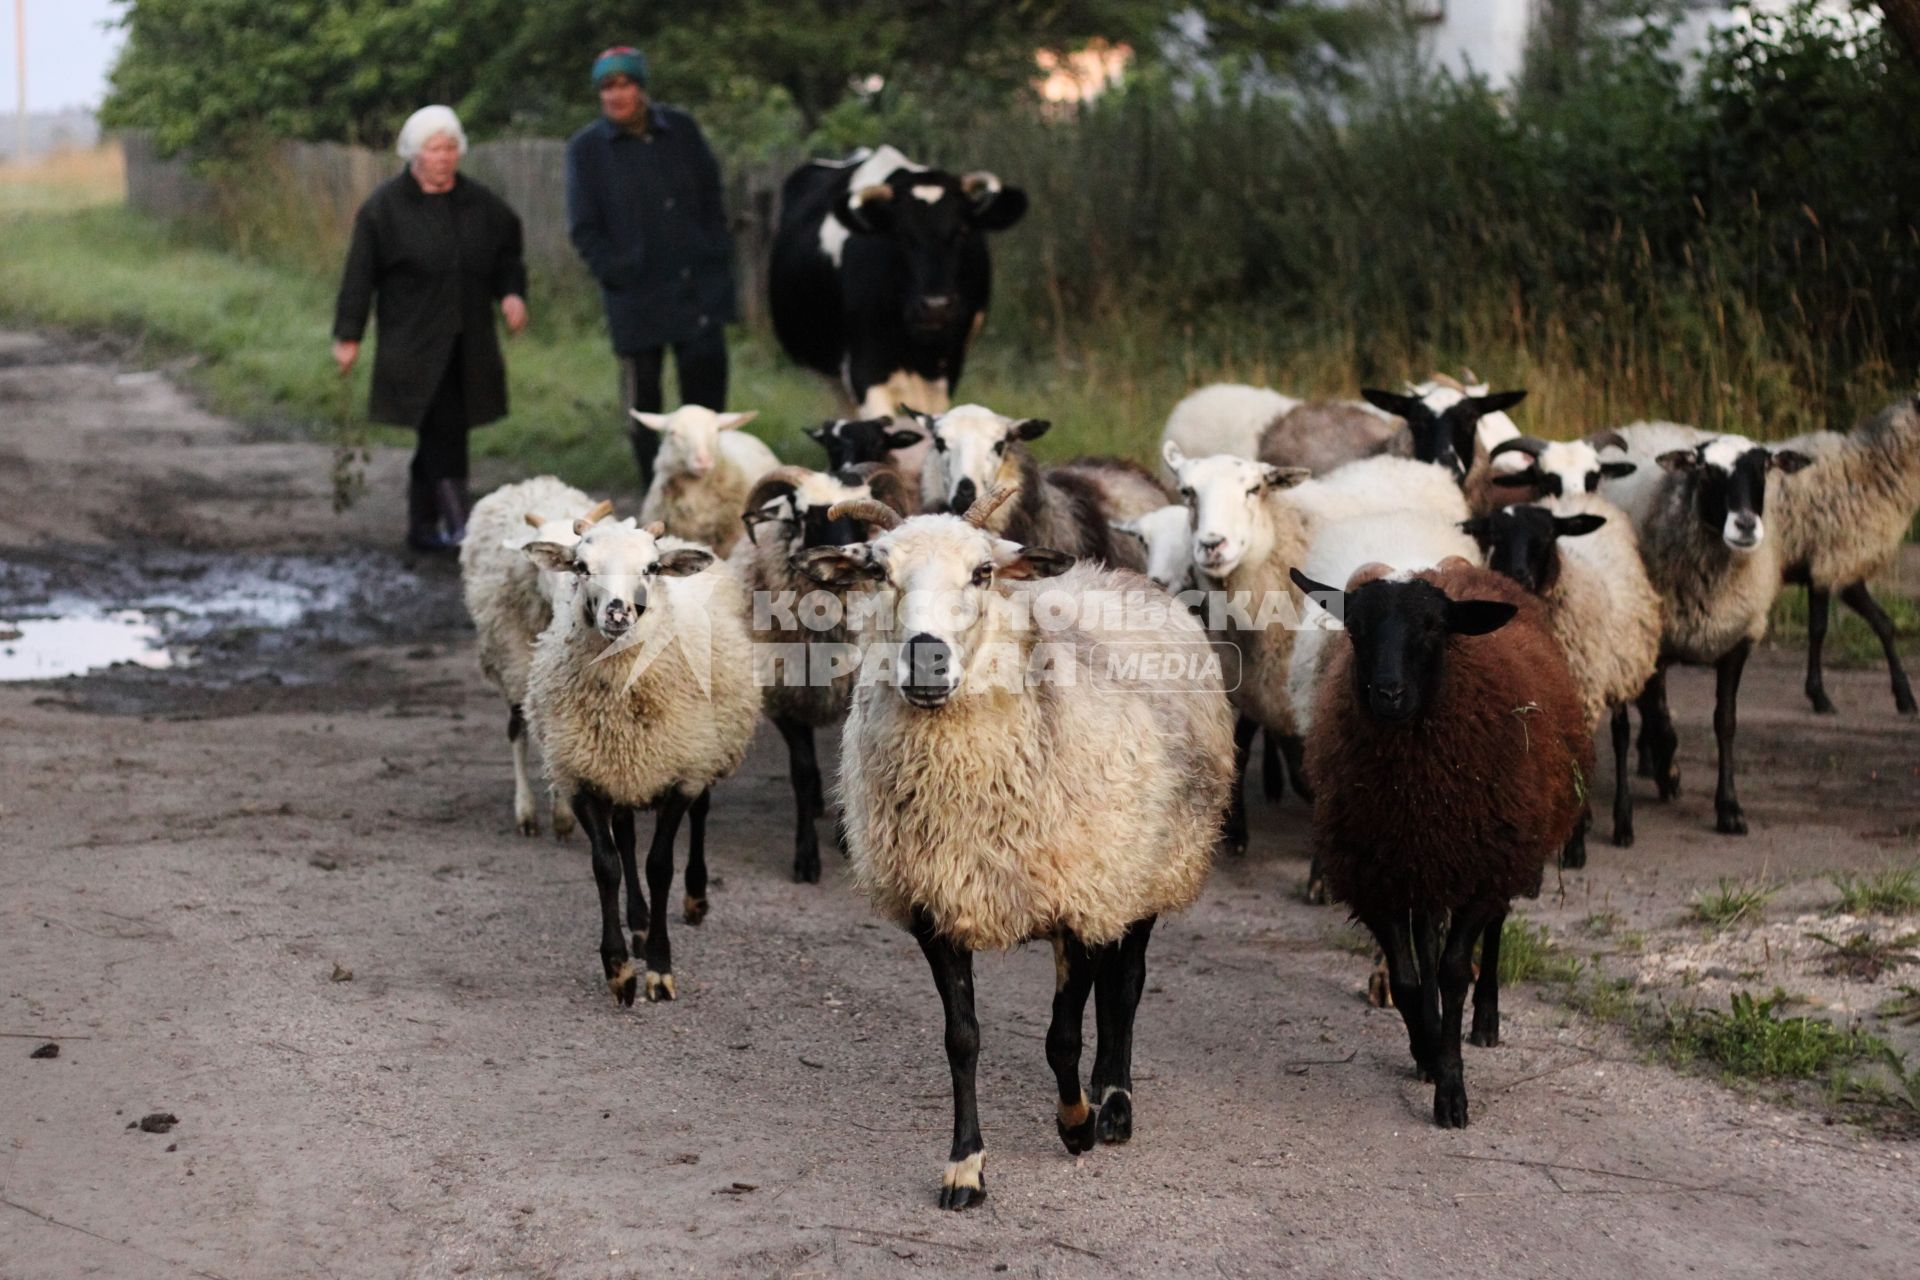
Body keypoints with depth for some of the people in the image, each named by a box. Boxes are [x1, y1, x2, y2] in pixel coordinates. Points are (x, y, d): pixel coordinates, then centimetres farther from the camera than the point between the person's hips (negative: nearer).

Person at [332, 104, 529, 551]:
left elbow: (507, 256, 20)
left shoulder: (481, 204, 10)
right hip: (415, 345, -5)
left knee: (440, 437, 9)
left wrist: (512, 293, 0)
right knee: (444, 431, -15)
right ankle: (457, 524, -18)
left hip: (467, 343, 5)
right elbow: (360, 274, -3)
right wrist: (348, 336, -4)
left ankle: (423, 527, 19)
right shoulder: (385, 207, -3)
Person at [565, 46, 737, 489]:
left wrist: (718, 262, 5)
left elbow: (711, 200, 14)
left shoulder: (682, 130, 8)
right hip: (636, 299, -2)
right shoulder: (586, 148, 1)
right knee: (642, 403, 2)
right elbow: (584, 230, 2)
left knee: (707, 392, 0)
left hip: (699, 289, 2)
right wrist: (617, 273, -8)